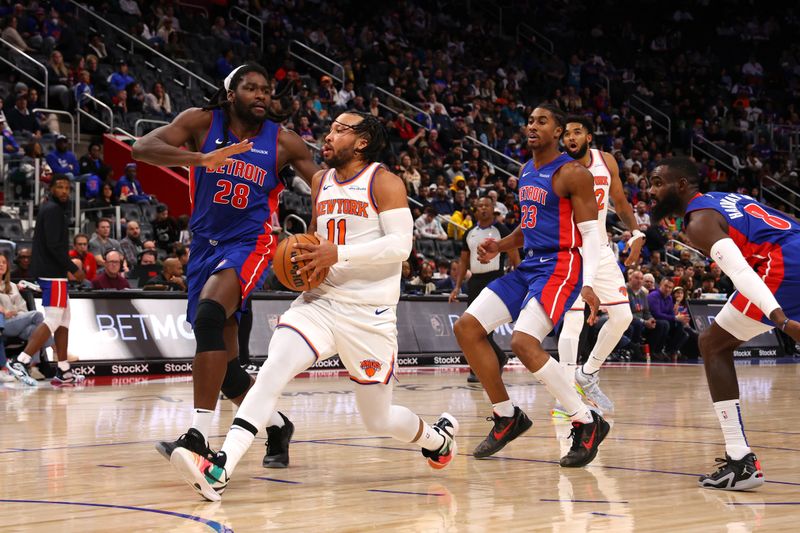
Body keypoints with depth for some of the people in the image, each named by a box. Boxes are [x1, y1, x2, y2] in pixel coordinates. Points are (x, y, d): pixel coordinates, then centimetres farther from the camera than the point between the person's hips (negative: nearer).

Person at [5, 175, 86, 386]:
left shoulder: (54, 208, 18)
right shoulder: (53, 210, -13)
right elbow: (54, 245, -21)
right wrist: (74, 269, -16)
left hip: (53, 272, 11)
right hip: (52, 273, -11)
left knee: (64, 319, 13)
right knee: (52, 321, -13)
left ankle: (63, 372, 15)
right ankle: (21, 362, -18)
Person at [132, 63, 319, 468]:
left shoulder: (283, 142, -4)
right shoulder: (202, 122, -3)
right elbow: (142, 148, -16)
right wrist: (200, 159, -32)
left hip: (248, 245, -4)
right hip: (205, 246, 4)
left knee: (209, 313, -32)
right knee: (223, 362, 8)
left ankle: (199, 436, -35)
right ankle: (277, 426, 33)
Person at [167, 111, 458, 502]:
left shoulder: (384, 182, -6)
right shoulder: (320, 182, 13)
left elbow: (400, 245, -16)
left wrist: (338, 253, -23)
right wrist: (302, 252, 7)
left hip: (369, 314, -5)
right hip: (319, 301, 5)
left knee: (378, 420, 8)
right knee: (271, 373, -21)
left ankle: (436, 437, 41)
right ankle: (219, 469, -32)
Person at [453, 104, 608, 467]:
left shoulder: (572, 173, -10)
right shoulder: (525, 172, 16)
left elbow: (590, 233, -13)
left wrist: (588, 284, -25)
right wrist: (499, 247, 8)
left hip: (560, 266, -9)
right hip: (528, 264, 9)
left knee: (523, 342, -26)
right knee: (467, 328, 0)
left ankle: (587, 423, -12)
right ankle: (507, 417, 10)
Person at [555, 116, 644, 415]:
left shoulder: (607, 162, 1)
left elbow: (620, 203, 12)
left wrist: (635, 233, -3)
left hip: (600, 249, 6)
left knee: (622, 316, 4)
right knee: (573, 321, -13)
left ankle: (587, 375, 21)